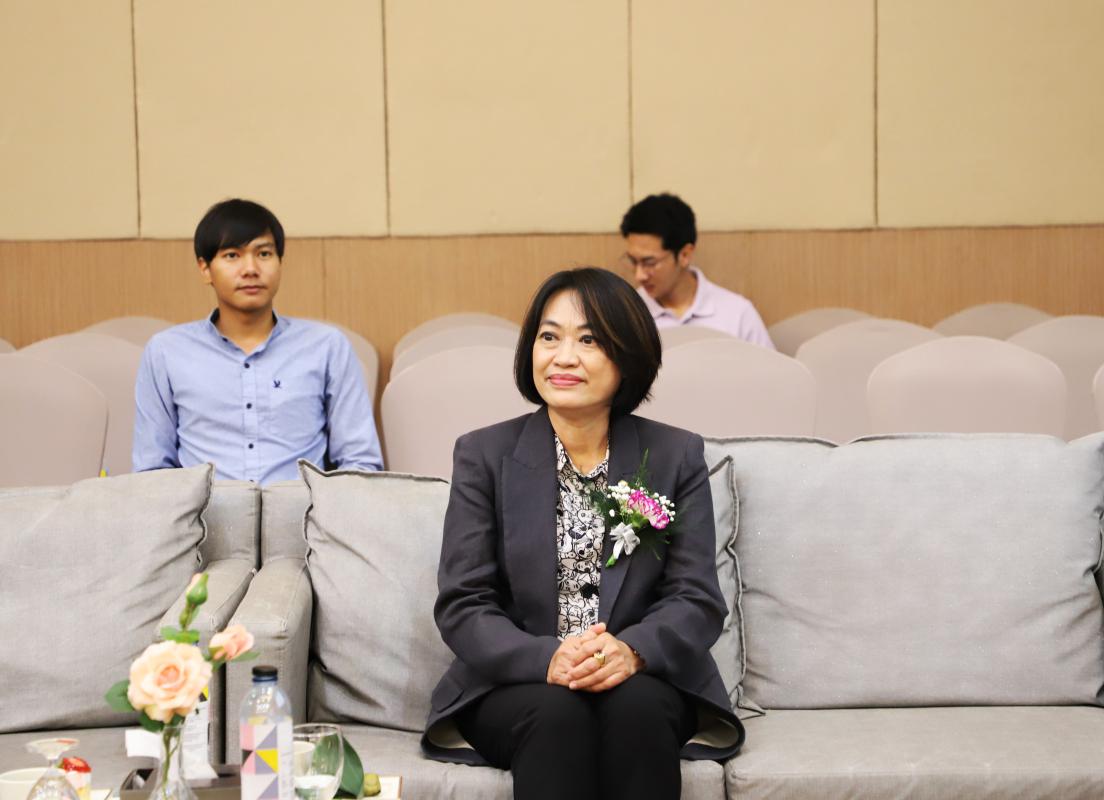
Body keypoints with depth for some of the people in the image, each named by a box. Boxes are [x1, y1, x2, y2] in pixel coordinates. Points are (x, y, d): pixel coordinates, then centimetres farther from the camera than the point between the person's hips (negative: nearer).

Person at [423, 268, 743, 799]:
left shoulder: (677, 456, 6)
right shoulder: (482, 455, 4)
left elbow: (698, 600, -1)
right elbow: (461, 605, -3)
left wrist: (631, 651, -23)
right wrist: (547, 658, -22)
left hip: (646, 682, 1)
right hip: (515, 685, -1)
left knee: (636, 707, -31)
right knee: (556, 714, -32)